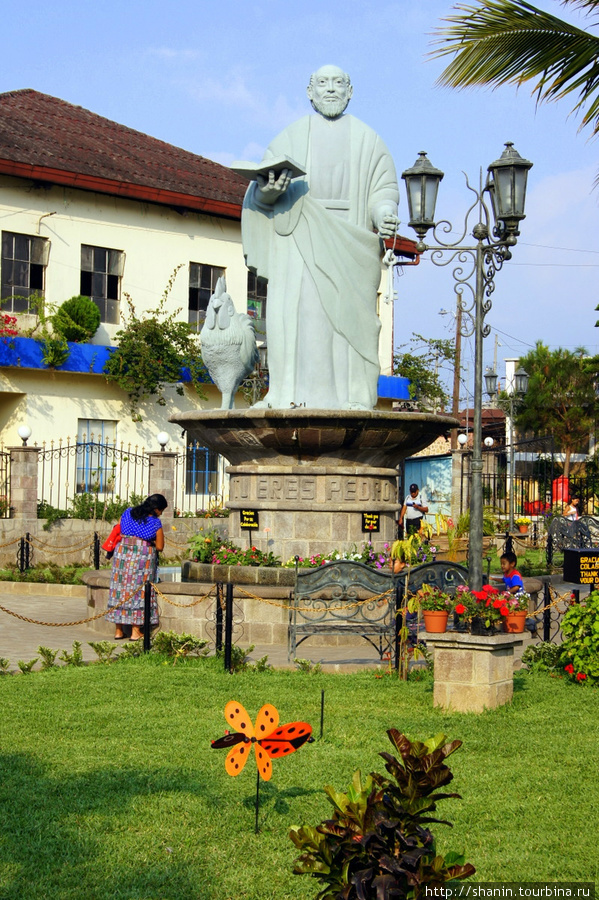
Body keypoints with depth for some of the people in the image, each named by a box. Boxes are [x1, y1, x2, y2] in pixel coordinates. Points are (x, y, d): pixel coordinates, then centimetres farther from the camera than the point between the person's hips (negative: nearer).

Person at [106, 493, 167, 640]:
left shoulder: (128, 513, 7)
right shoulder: (155, 522, -6)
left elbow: (118, 531, 14)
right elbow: (159, 547, -3)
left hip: (122, 552, 4)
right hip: (144, 555, -4)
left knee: (120, 589, 9)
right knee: (139, 590, 3)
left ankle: (118, 630, 11)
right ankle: (136, 631, 2)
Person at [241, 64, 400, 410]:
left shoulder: (368, 140, 16)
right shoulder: (291, 137, 15)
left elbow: (384, 188, 8)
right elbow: (262, 185, 8)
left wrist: (384, 215, -13)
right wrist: (268, 190, -16)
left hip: (351, 239, 0)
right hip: (299, 237, 0)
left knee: (350, 313, -9)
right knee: (297, 310, -12)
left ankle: (353, 396, -10)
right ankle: (293, 395, -14)